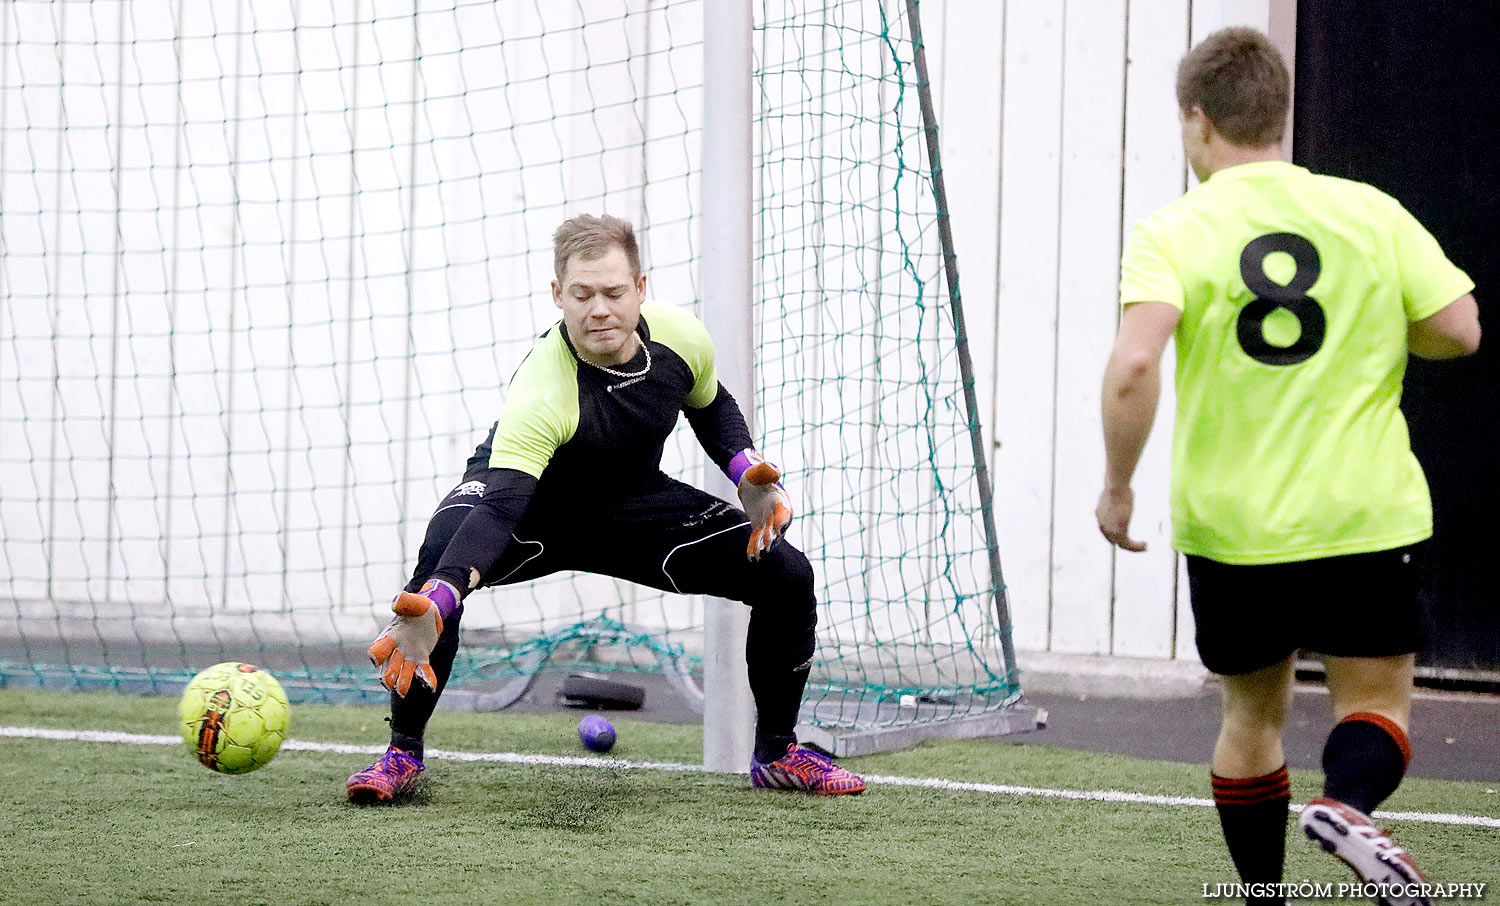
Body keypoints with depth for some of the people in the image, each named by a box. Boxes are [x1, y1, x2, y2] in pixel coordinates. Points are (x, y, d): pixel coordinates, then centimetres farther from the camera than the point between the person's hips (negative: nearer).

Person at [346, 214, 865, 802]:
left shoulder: (680, 336, -20)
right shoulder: (540, 393, -39)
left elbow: (711, 407, 6)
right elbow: (500, 506, -51)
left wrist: (749, 476, -11)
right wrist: (435, 605, -67)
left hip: (635, 503, 5)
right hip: (531, 500, -5)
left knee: (786, 576, -7)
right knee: (442, 550, -38)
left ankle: (777, 754, 17)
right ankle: (404, 753, -21)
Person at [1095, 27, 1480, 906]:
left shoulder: (1173, 233, -7)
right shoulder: (1369, 211, 0)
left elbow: (1134, 366, -21)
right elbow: (1458, 329, -3)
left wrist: (1117, 485, -9)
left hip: (1230, 528, 0)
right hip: (1366, 519, 0)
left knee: (1254, 711, 18)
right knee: (1377, 698, 9)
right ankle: (1349, 804, -21)